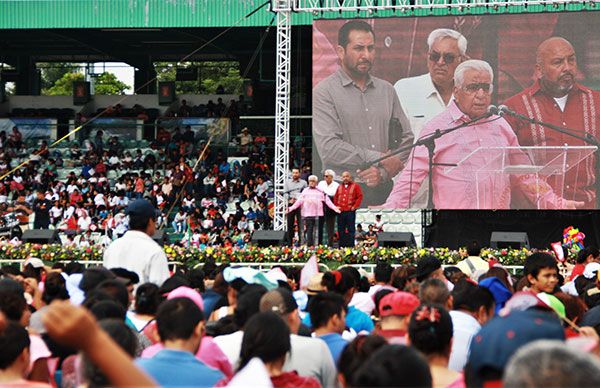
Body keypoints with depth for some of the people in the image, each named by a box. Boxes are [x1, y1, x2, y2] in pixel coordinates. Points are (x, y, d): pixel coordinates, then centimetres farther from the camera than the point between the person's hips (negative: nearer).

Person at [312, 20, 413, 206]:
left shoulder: (387, 90, 14)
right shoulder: (324, 92, -3)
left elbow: (406, 139, 10)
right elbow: (329, 148, -14)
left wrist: (384, 172, -8)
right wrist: (382, 159, -9)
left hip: (383, 189, 4)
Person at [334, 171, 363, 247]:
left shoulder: (355, 186, 4)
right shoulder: (339, 187, 18)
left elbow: (360, 197, -2)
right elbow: (335, 198, 18)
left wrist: (354, 206, -9)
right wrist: (336, 206, 4)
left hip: (350, 212, -4)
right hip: (340, 212, 4)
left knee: (351, 230, -5)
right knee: (341, 230, 5)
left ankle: (351, 246, -5)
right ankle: (341, 247, 10)